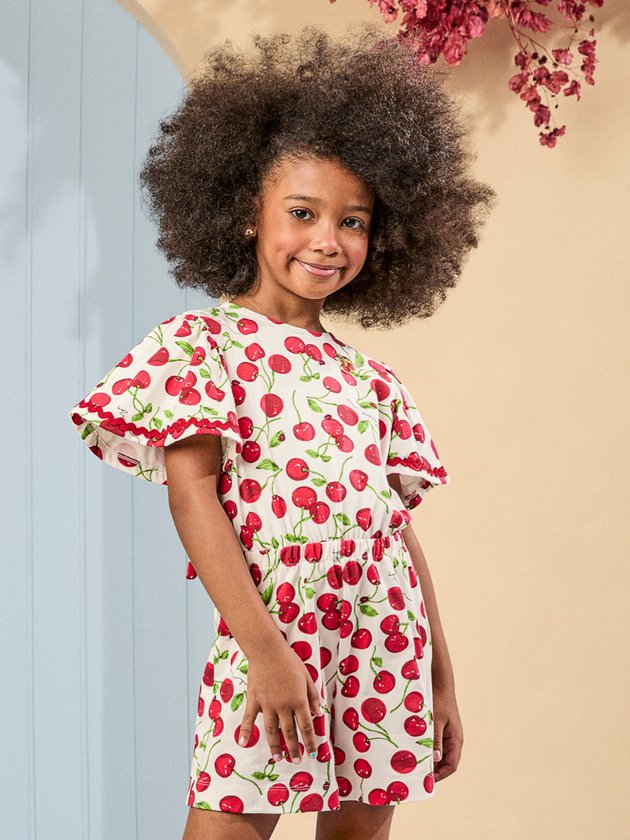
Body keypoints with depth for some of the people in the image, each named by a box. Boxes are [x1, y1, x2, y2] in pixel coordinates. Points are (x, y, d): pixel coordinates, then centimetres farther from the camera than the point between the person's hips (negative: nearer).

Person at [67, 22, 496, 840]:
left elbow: (400, 527, 15)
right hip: (276, 629, -5)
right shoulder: (202, 341, 0)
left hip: (388, 648, 5)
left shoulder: (373, 380, 15)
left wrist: (441, 679, 13)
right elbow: (192, 491, -9)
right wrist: (261, 644, -18)